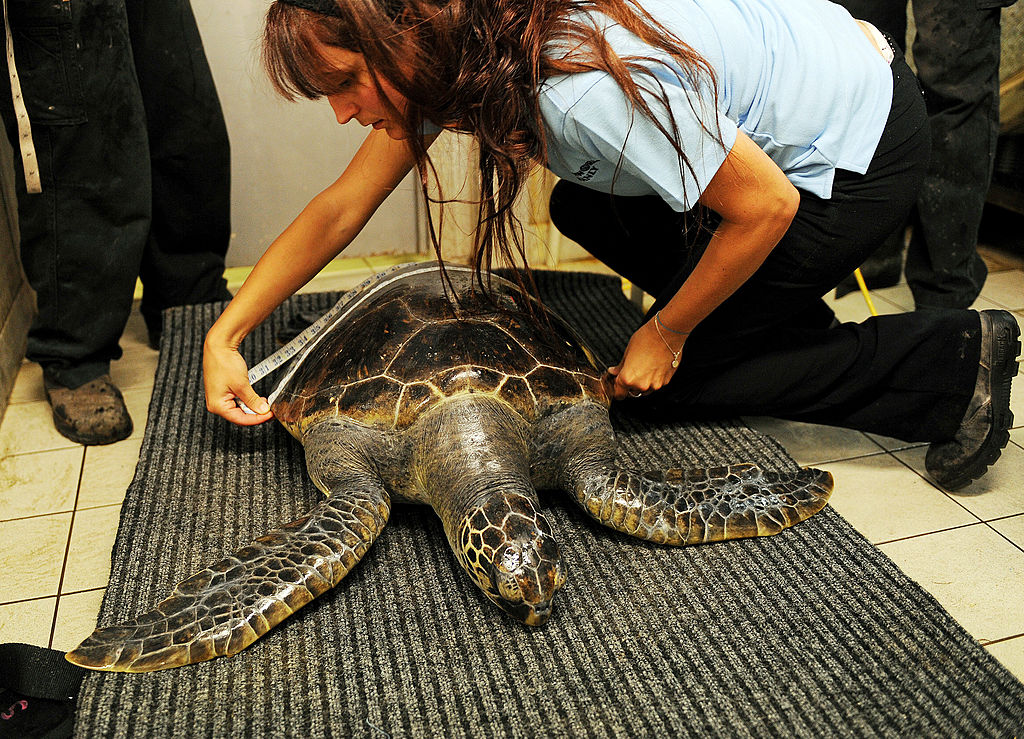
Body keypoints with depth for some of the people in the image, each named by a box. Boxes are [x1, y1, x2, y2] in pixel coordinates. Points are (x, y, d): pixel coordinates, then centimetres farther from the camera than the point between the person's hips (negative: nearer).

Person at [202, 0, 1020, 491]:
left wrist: (664, 334, -12)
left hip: (862, 147, -8)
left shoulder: (587, 87, -35)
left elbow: (766, 208, -25)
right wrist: (225, 336, -7)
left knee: (669, 382, -4)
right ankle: (796, 334, 14)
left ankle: (952, 360, 3)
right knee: (584, 206, 10)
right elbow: (340, 208, -3)